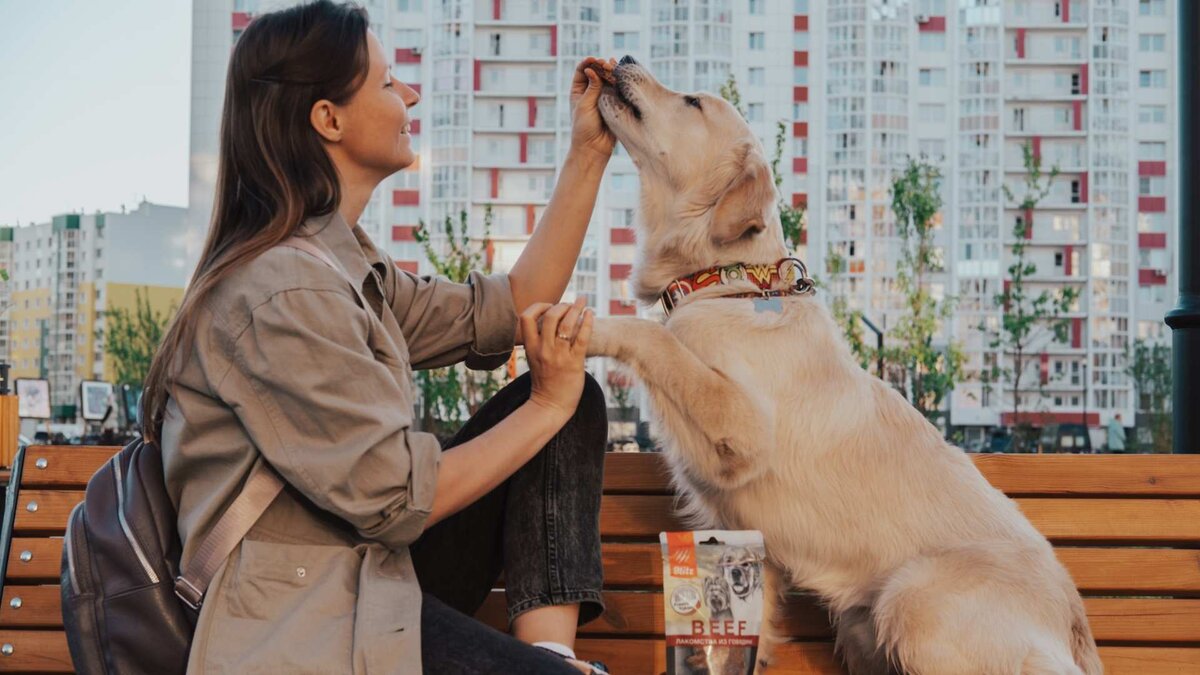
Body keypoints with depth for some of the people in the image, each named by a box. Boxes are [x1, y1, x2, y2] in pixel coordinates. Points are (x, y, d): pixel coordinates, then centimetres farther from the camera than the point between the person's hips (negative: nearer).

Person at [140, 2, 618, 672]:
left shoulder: (349, 265, 11)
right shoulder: (280, 295, -20)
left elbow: (509, 310, 15)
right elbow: (395, 498, -20)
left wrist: (589, 153, 14)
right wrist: (546, 406, -9)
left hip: (373, 574, 10)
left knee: (575, 397, 4)